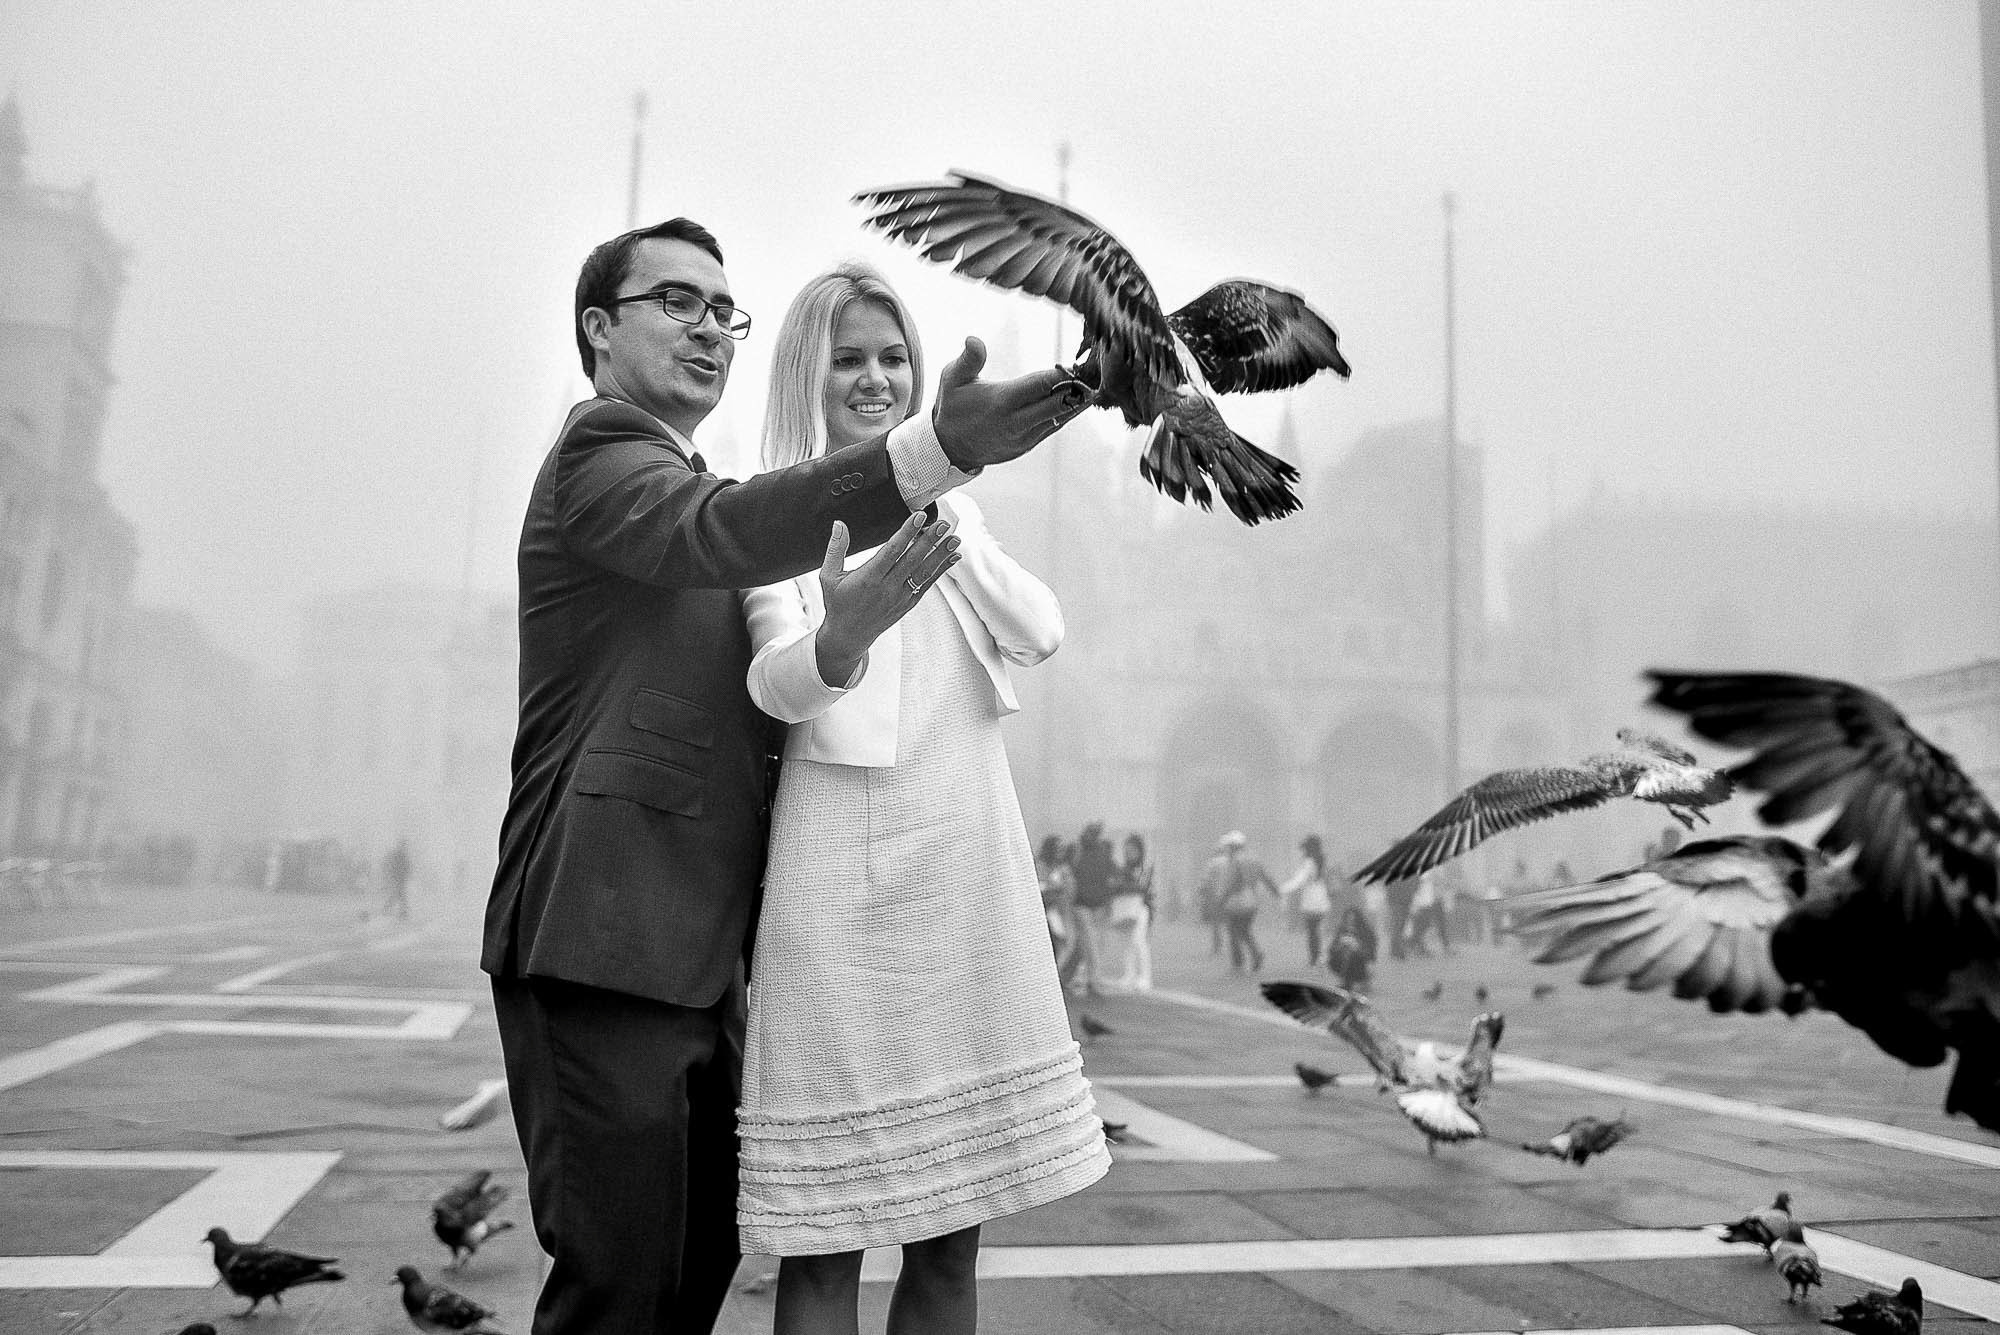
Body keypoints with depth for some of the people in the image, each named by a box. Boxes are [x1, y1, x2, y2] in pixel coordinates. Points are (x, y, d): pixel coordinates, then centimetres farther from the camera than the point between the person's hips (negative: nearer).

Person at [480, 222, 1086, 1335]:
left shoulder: (692, 488, 23)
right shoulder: (603, 447, -6)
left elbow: (749, 702, 16)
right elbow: (719, 530, -30)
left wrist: (849, 611, -3)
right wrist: (940, 449, -42)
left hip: (695, 952, 9)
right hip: (603, 942, -9)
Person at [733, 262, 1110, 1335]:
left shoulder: (947, 505, 17)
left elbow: (1039, 633, 4)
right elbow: (775, 681, -16)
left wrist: (941, 504, 1)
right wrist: (841, 636, -38)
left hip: (970, 870, 5)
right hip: (845, 879, -4)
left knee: (950, 1239, 10)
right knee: (826, 1245, -1)